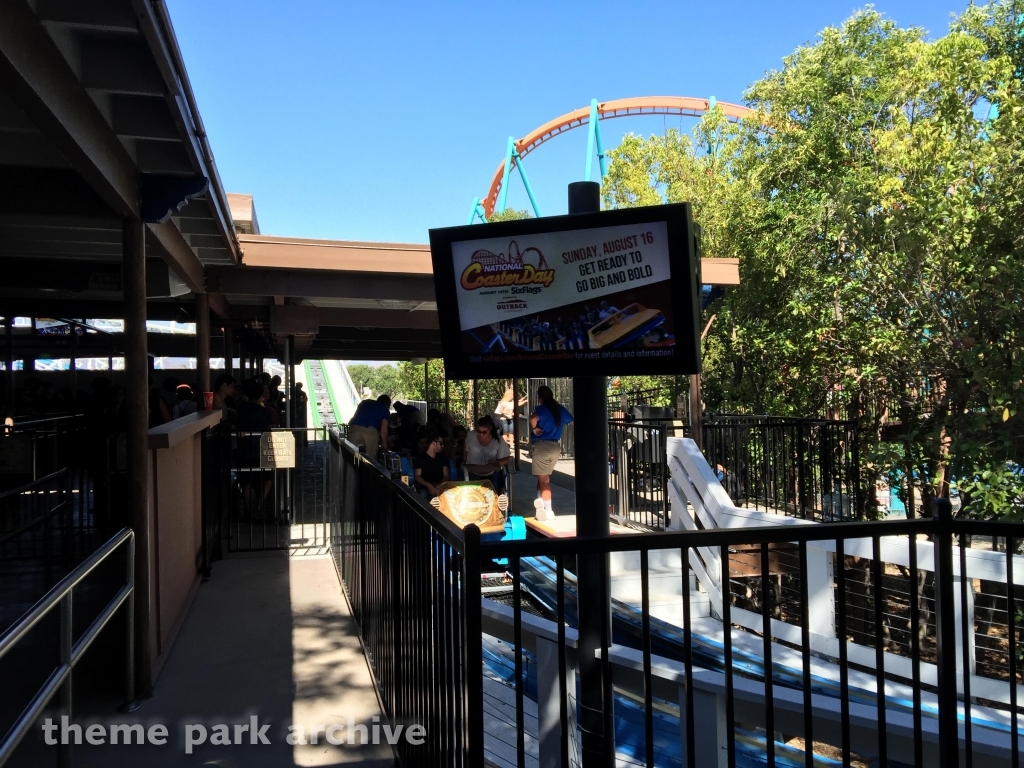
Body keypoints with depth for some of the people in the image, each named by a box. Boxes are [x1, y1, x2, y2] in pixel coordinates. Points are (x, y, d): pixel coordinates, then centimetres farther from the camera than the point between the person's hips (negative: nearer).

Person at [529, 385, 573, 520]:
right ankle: (541, 499, 8)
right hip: (555, 447, 6)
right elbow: (572, 421, 22)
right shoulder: (560, 409, 8)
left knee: (543, 479, 1)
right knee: (544, 477, 21)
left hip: (541, 446, -5)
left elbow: (533, 418, -31)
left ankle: (547, 510, -1)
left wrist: (534, 429, -14)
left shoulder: (541, 408, -8)